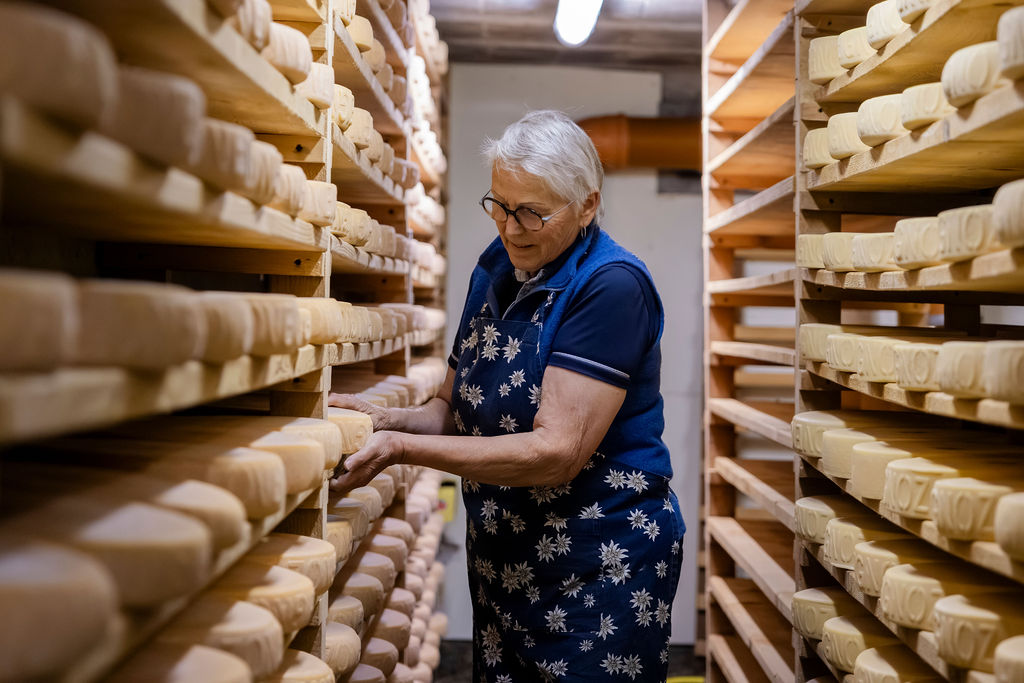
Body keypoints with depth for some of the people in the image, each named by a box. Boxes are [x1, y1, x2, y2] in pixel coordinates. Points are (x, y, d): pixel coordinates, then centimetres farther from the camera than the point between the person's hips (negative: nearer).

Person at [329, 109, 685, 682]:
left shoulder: (612, 287, -19)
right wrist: (388, 419, -11)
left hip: (601, 570, -7)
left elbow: (556, 452, -25)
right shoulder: (494, 270, 4)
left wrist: (403, 449, -26)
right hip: (501, 561, 7)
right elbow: (456, 408, 10)